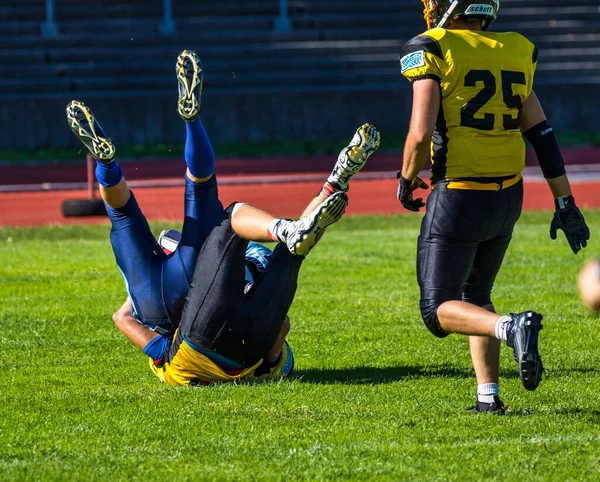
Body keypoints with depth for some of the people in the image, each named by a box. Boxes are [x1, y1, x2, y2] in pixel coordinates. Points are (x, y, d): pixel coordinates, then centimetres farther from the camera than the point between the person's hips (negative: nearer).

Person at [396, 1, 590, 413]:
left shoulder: (433, 50, -10)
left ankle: (513, 328, -25)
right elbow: (542, 133, 8)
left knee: (440, 310, 1)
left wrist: (407, 180, 2)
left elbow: (421, 133, -17)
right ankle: (488, 396, 14)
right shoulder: (515, 52, 7)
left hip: (459, 197, -6)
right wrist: (565, 202, 13)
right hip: (507, 195, 6)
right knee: (475, 296, 23)